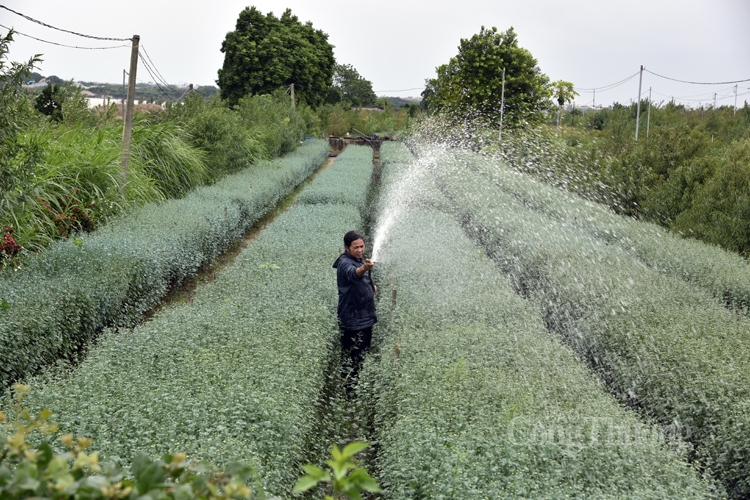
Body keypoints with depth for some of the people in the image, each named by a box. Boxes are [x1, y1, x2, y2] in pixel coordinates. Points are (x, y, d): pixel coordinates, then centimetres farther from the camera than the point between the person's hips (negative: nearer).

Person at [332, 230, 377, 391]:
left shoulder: (361, 260, 8)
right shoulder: (345, 263, -21)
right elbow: (353, 274, -46)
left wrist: (371, 286, 9)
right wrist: (364, 267, -65)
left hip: (366, 315, 9)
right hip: (351, 317, -9)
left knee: (362, 352, 20)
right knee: (350, 354, -3)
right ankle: (349, 385, 5)